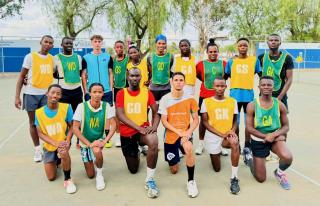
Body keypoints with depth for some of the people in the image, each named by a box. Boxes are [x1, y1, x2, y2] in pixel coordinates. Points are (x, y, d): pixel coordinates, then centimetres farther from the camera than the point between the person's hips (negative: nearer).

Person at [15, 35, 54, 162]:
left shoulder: (52, 58, 6)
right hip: (31, 94, -2)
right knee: (33, 123, 7)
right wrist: (17, 96, -9)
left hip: (47, 94, 2)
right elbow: (21, 76, -4)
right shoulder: (30, 57, -6)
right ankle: (37, 149, 19)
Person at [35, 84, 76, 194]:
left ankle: (68, 180, -15)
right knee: (51, 178, 7)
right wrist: (55, 143, -24)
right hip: (49, 145, 2)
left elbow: (71, 126, -9)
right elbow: (40, 133, -10)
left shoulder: (66, 107, -16)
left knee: (63, 152, -40)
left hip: (63, 142, -2)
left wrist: (67, 141, -26)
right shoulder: (39, 112, -12)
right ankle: (56, 161, 42)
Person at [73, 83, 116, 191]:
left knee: (97, 151, -38)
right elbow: (75, 128, -19)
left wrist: (104, 141, -29)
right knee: (90, 175, 6)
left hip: (99, 139, 0)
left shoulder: (106, 106, -13)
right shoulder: (82, 106, -18)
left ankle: (100, 175, -9)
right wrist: (89, 143, -25)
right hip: (85, 142, 1)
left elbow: (113, 125, -16)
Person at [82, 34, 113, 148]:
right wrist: (85, 91, -2)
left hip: (106, 91, 1)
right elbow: (83, 75, 4)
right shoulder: (86, 58, 3)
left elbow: (111, 74, 8)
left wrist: (111, 88, 2)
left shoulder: (108, 57, 5)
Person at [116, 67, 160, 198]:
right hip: (126, 133, 1)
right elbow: (120, 115, -15)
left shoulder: (147, 93, 0)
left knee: (154, 141, -38)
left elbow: (156, 112, -1)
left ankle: (149, 180, -22)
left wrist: (154, 126, -21)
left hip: (143, 129, -1)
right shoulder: (121, 93, -5)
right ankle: (137, 152, 49)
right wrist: (139, 128, -25)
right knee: (133, 170, 12)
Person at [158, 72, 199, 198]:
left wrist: (188, 132, -20)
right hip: (171, 135, 1)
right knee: (174, 170, 10)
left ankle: (191, 181, -19)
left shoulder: (190, 99, -5)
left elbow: (196, 119, -1)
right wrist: (178, 132, -22)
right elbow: (164, 121, -9)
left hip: (186, 132, -1)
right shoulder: (165, 99, -7)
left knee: (188, 148, -39)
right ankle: (176, 156, 48)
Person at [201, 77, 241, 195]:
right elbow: (205, 122, -6)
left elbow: (235, 120, 11)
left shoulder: (232, 101, 5)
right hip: (212, 136, -1)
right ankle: (216, 153, 42)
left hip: (228, 135, 1)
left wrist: (232, 131, -12)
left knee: (235, 143, -36)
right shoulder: (206, 101, -2)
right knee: (217, 169, 6)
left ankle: (234, 179, -24)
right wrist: (221, 134, -16)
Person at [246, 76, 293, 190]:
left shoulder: (280, 105, -8)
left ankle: (280, 172, 6)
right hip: (258, 140, -1)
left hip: (275, 137, 1)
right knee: (261, 179, 6)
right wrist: (265, 136, -23)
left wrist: (274, 135, -21)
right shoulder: (252, 105, -13)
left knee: (287, 157, -32)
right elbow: (249, 128, -12)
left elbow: (286, 126, -3)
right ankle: (252, 161, 42)